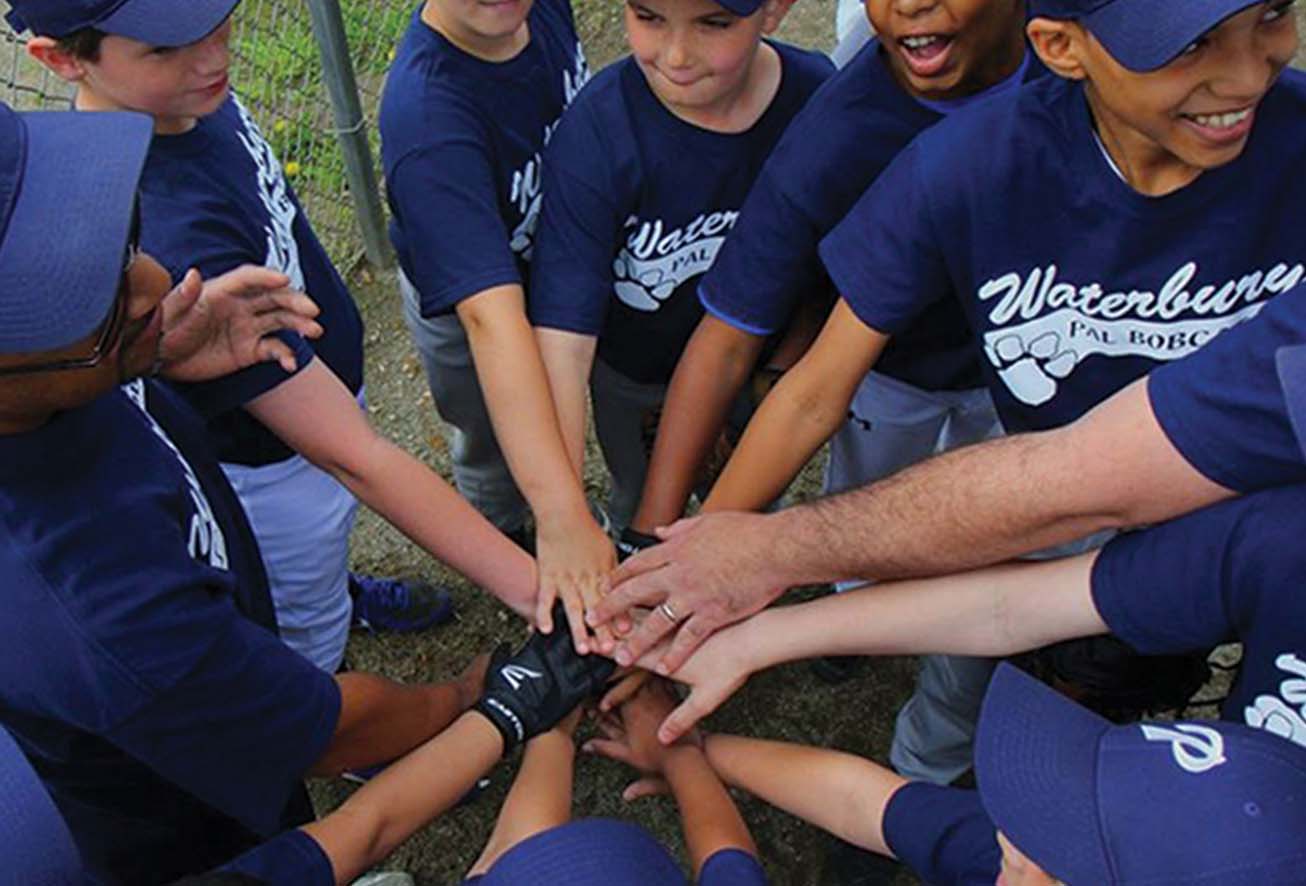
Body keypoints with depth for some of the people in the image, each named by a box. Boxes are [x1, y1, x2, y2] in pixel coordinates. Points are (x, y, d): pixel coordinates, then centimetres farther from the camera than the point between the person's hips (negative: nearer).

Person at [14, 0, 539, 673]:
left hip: (316, 378, 7)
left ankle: (342, 589, 69)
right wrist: (537, 590, -43)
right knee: (312, 630, 24)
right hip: (268, 470, -7)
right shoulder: (167, 242, -44)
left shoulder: (195, 93, -17)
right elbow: (352, 458, -43)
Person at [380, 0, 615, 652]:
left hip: (555, 260, 6)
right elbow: (489, 317, -52)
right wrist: (562, 518, -56)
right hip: (458, 306, -5)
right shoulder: (428, 116, -43)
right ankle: (505, 540, 55)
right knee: (493, 449, 23)